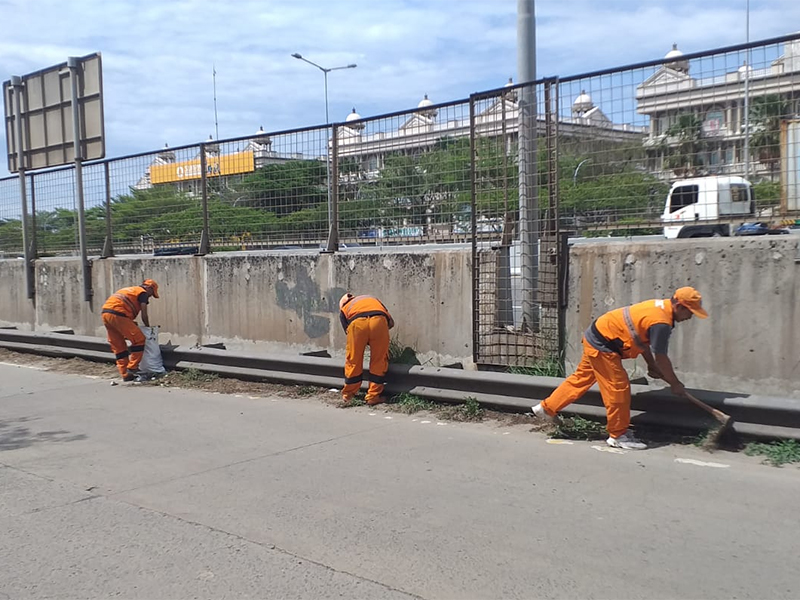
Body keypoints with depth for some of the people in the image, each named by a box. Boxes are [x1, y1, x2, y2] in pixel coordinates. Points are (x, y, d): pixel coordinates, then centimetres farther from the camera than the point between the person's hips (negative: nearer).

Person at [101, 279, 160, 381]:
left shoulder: (129, 290, 32)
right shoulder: (143, 293, 6)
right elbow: (144, 315, 1)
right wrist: (148, 328, 12)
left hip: (105, 313, 9)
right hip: (117, 314, -9)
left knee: (118, 346, 13)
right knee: (139, 339, -2)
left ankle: (125, 375, 15)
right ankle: (132, 368, -1)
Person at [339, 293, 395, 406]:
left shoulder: (343, 309, 35)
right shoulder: (373, 299, 42)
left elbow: (348, 331, 24)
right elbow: (390, 321, 31)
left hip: (357, 322, -1)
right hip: (379, 320, 1)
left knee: (353, 361, 16)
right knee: (379, 362, 13)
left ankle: (348, 395, 30)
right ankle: (373, 397, 18)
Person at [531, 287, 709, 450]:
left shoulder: (659, 306, 6)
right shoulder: (661, 322, -24)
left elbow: (642, 339, 16)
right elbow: (661, 357, -20)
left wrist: (652, 366, 12)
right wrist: (675, 383, -7)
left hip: (596, 336, 10)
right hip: (602, 345, -10)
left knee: (581, 378, 19)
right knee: (618, 388, -4)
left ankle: (546, 408, 29)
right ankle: (618, 435, 7)